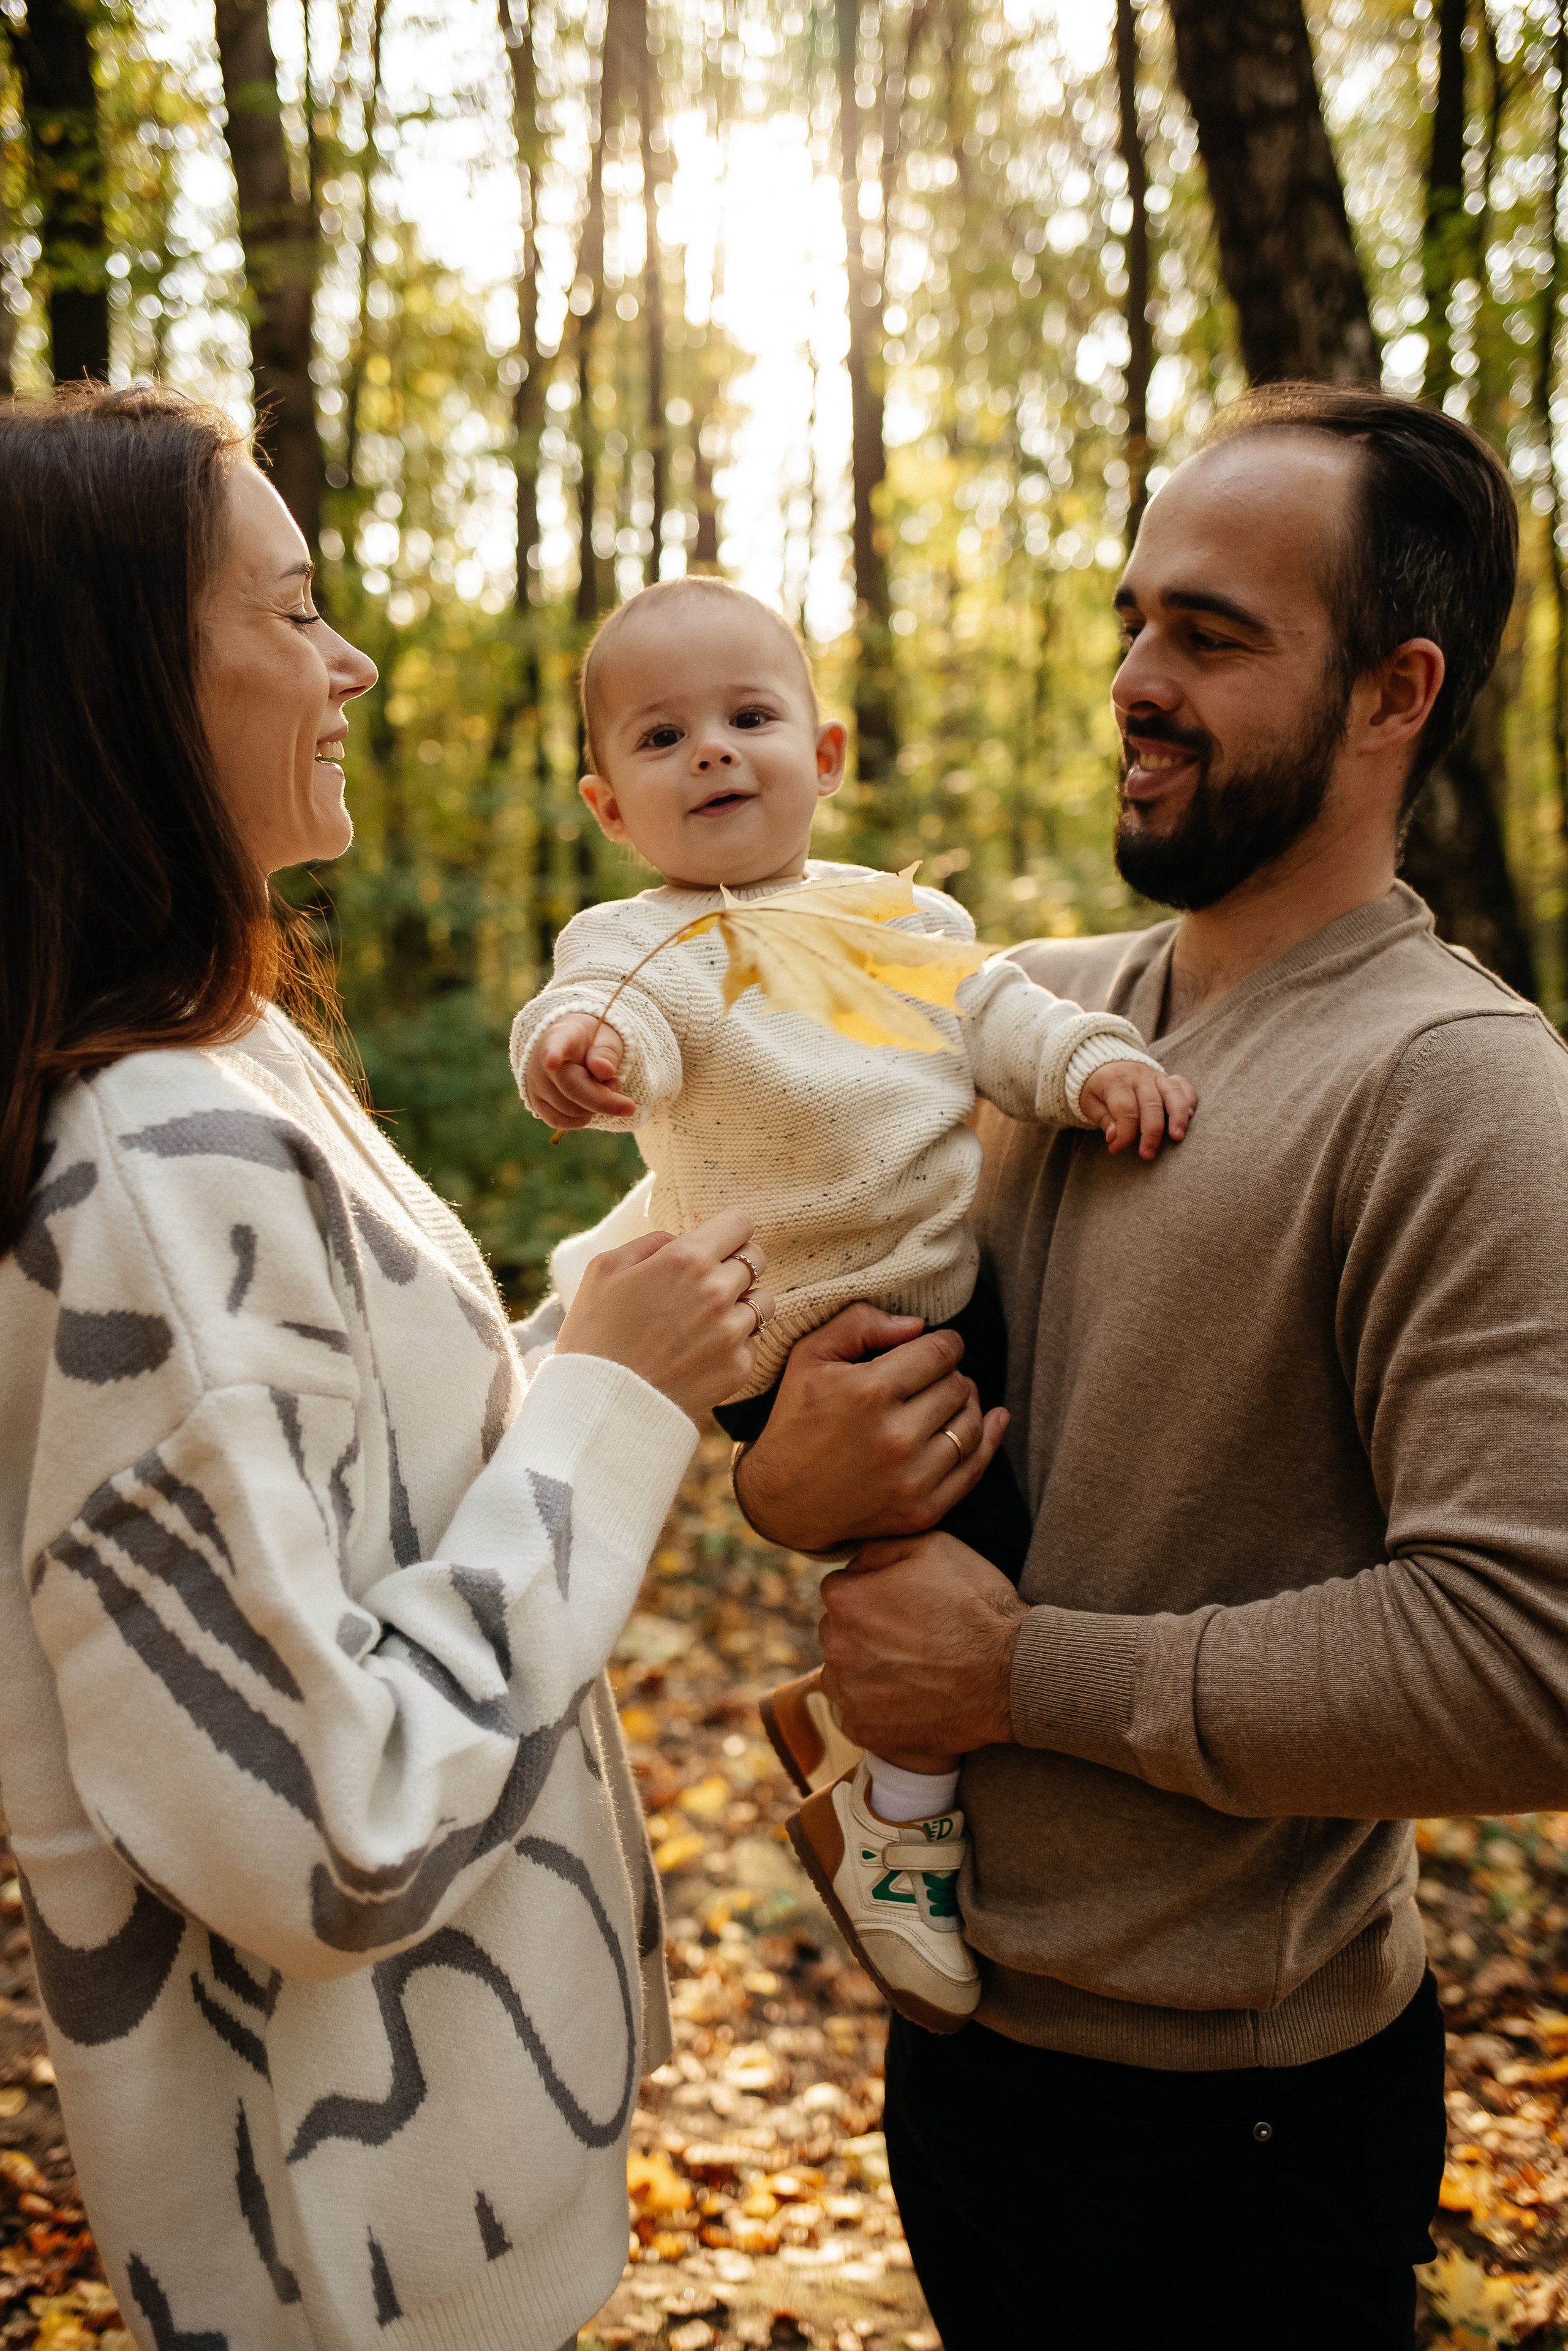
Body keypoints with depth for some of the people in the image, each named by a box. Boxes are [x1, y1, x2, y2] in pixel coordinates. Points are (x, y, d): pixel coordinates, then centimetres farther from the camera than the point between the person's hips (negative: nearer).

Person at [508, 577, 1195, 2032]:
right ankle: (888, 1821, 8)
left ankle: (832, 1710, 32)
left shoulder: (903, 913, 12)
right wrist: (579, 1043, -50)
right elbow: (625, 1024, -26)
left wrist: (1092, 1057, -10)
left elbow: (995, 1014, 11)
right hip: (819, 1349, -7)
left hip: (957, 1304, 8)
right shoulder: (639, 941, -7)